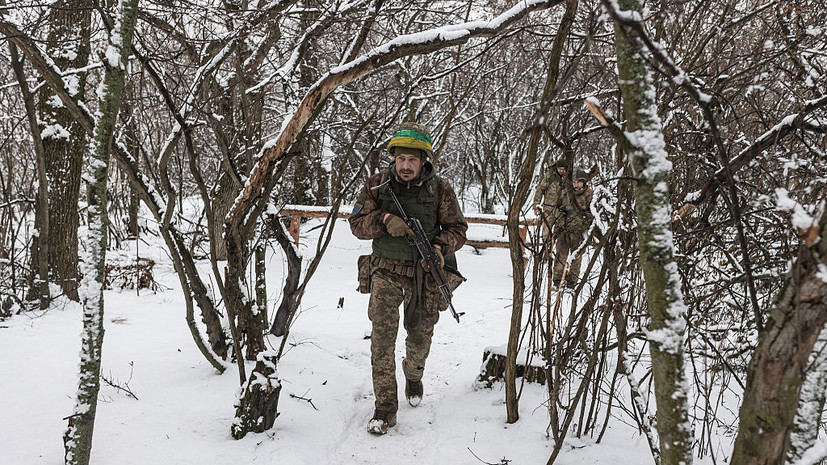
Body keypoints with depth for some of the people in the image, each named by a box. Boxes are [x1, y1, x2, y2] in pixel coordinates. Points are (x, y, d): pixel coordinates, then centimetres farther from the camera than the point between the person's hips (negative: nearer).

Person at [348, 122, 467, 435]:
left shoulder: (440, 189, -4)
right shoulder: (376, 185, -3)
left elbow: (457, 228, 1)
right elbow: (357, 223, -3)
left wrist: (440, 247, -20)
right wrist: (385, 220, -22)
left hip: (425, 272, 1)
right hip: (386, 271, -1)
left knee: (420, 336, 13)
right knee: (382, 335, -12)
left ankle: (413, 376, 46)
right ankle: (385, 408, -5)